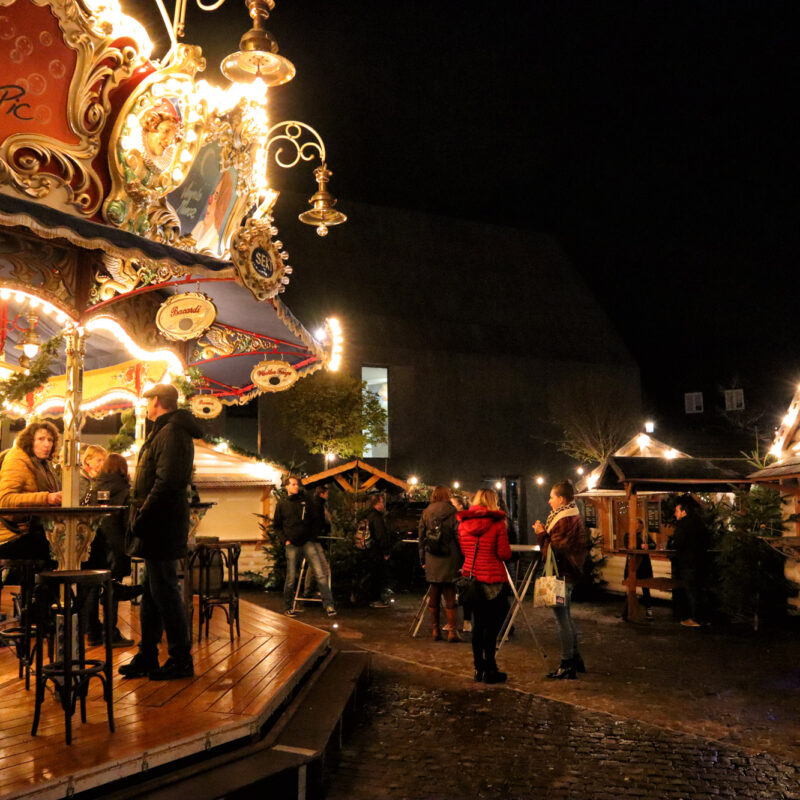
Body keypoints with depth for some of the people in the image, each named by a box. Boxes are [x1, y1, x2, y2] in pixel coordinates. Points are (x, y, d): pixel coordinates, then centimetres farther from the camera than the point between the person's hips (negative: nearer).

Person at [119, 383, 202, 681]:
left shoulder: (171, 433, -14)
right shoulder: (166, 431, 19)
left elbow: (167, 482, -25)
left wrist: (141, 518, -20)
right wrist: (140, 519, 14)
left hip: (161, 527, -11)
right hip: (157, 528, 11)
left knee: (164, 592, -4)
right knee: (152, 593, 15)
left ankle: (181, 661, 5)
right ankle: (147, 657, 24)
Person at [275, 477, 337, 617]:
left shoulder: (306, 502, 9)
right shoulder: (282, 505, 6)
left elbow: (316, 519, 15)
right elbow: (276, 526, 11)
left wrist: (315, 534, 2)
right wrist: (285, 539, -1)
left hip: (308, 542, 1)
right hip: (292, 545, -1)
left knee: (321, 574, -10)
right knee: (291, 578, 4)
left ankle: (328, 604, -10)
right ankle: (288, 607, 21)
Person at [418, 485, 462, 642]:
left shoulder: (426, 513, 5)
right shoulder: (452, 512, -5)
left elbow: (421, 537, 7)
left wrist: (423, 560, 13)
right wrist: (462, 560, -1)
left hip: (432, 561, 3)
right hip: (449, 560, -3)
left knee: (434, 596, 10)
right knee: (450, 596, 2)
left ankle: (435, 630, 14)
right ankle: (452, 631, 1)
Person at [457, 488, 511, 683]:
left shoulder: (463, 523, 4)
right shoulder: (498, 523, -11)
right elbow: (505, 554, -12)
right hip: (492, 580, -5)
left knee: (477, 623, 14)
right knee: (491, 625, 3)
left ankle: (479, 668, 20)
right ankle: (490, 670, 6)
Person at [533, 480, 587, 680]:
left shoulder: (565, 521, -19)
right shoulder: (574, 517, 14)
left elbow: (553, 549, -20)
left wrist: (542, 534, -10)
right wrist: (545, 532, 7)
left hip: (562, 575, -11)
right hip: (569, 573, 11)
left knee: (563, 620, -5)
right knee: (566, 618, 19)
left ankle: (567, 665, 1)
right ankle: (575, 659, 27)